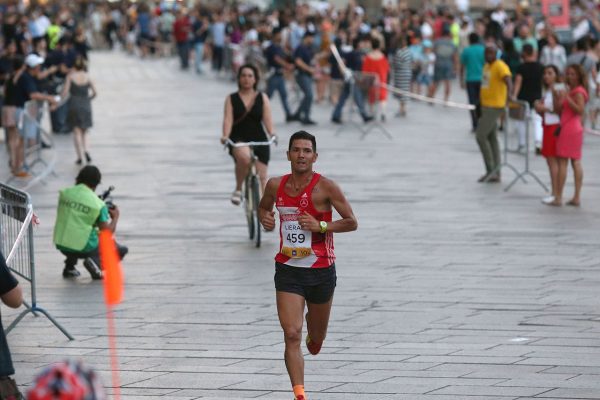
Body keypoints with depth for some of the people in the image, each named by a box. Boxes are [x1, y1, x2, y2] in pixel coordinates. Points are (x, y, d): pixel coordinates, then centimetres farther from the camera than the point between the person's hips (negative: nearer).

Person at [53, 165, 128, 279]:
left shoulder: (64, 193, 0)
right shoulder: (98, 205, -11)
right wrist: (115, 217, 11)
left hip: (61, 245, 4)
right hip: (84, 248, -4)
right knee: (122, 250, 15)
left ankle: (69, 266, 20)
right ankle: (97, 261, -10)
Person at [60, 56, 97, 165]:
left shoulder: (70, 76, -5)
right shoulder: (87, 77, 2)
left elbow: (64, 93, -9)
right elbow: (95, 93, 2)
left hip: (74, 106, -2)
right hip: (86, 106, 2)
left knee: (77, 132, 3)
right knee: (84, 132, 15)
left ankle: (80, 156, -2)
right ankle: (86, 150, -8)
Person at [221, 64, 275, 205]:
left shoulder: (262, 98, 8)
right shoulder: (231, 99, 6)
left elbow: (267, 118, -3)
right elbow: (228, 119, -6)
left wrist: (272, 133, -23)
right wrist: (225, 136, -24)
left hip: (259, 140, 2)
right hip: (238, 140, -2)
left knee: (261, 176, -4)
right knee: (244, 157, -35)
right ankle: (238, 189, -14)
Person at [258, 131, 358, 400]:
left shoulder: (325, 187, -10)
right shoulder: (276, 186, 1)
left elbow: (352, 222, -6)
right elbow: (264, 207, 22)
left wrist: (321, 226, -20)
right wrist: (265, 218, -2)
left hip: (321, 271, -1)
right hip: (288, 270, 1)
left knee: (316, 339, 17)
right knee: (292, 335, -15)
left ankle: (314, 339, 55)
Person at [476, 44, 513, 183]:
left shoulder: (500, 66, -15)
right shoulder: (487, 66, 13)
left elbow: (509, 82, -29)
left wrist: (509, 95, -46)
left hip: (494, 107, -10)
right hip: (486, 106, 10)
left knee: (480, 136, -12)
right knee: (491, 138, 12)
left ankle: (491, 170, -6)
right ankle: (495, 174, 16)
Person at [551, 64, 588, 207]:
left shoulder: (579, 92, -10)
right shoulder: (570, 91, 17)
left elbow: (580, 110, -23)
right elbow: (559, 111, 16)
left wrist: (567, 99, -26)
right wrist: (556, 98, 1)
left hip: (569, 129, -10)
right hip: (575, 130, 10)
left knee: (562, 162, -7)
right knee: (576, 162, 7)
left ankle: (558, 197, -6)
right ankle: (577, 197, 7)